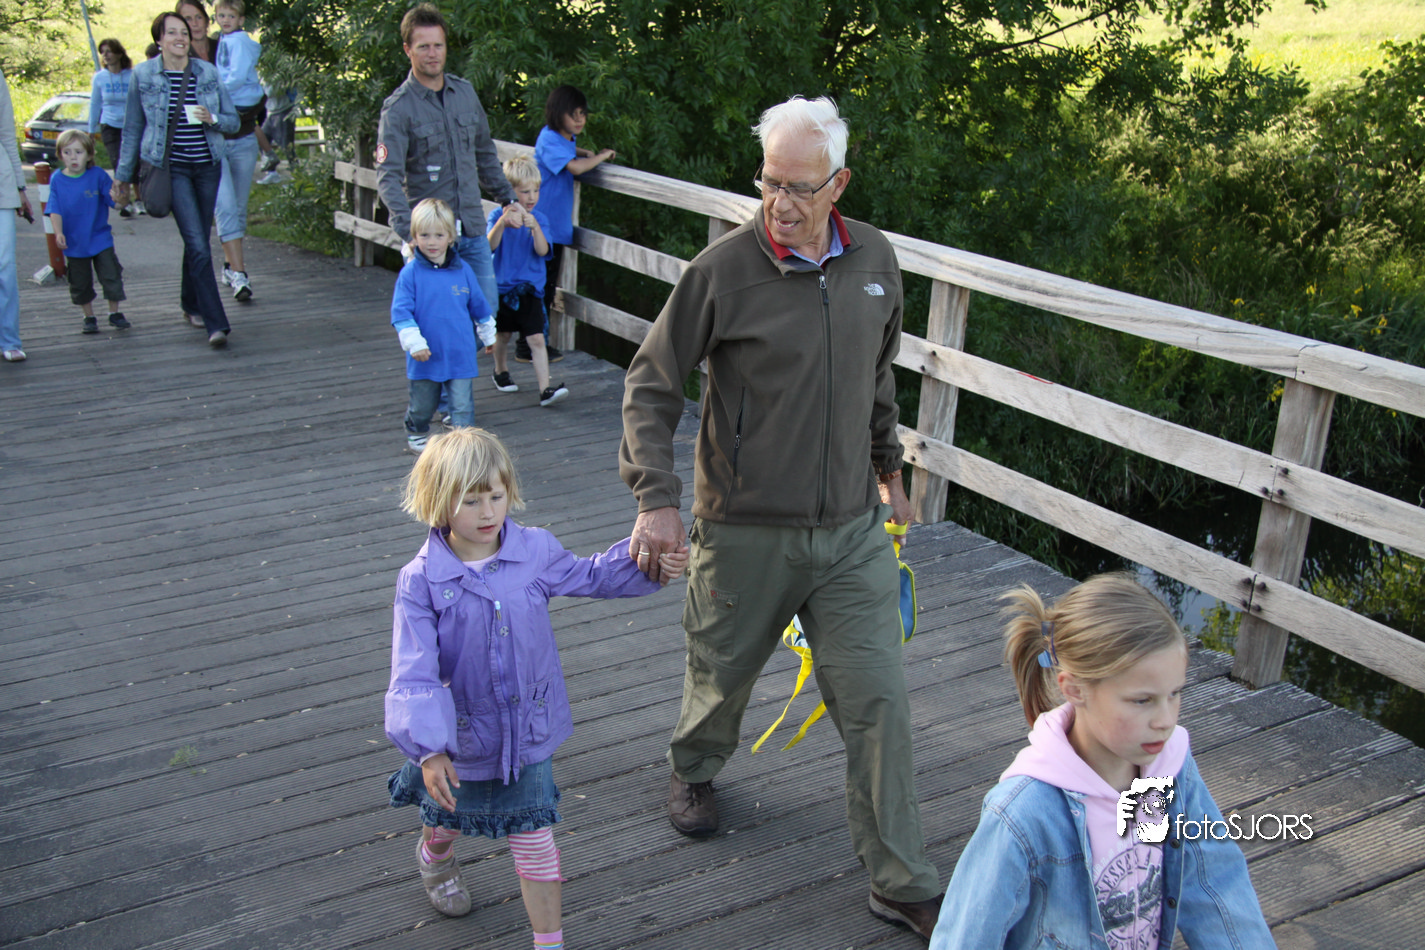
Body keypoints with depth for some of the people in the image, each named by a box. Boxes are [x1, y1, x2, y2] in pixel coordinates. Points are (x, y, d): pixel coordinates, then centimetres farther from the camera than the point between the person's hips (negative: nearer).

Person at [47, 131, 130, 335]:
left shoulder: (98, 175, -6)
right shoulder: (57, 180, -3)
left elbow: (114, 199, -6)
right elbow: (55, 211, -5)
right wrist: (58, 232, -19)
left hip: (101, 240, -1)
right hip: (74, 243, 1)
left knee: (111, 276, 1)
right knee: (80, 283, 10)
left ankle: (115, 313, 18)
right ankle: (89, 317, 25)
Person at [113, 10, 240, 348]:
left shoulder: (207, 72, 5)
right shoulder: (143, 75, 0)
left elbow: (233, 120, 9)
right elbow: (133, 128, 7)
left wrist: (213, 119, -13)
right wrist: (123, 175, 10)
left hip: (208, 166, 3)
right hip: (172, 168, -3)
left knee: (197, 241, 12)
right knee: (198, 246, -13)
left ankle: (191, 306, 34)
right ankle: (216, 323, -15)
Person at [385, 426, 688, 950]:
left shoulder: (536, 550, -9)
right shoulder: (421, 581, -19)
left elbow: (588, 576, 12)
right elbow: (414, 672, -21)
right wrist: (429, 748, -28)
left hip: (527, 730, 1)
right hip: (462, 734, 0)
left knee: (533, 836, 6)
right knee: (448, 815, 27)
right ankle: (435, 854, 64)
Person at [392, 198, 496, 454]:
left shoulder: (463, 270, 0)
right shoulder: (410, 273, -10)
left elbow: (479, 306, 13)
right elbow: (400, 312, -12)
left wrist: (488, 335, 23)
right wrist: (414, 343, -22)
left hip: (460, 355, 1)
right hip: (425, 357, -1)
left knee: (462, 405, -1)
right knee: (422, 405, 18)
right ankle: (416, 433, 43)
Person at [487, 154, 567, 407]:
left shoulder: (539, 219, -1)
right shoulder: (498, 215, -3)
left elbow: (542, 250, -14)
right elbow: (490, 245, -18)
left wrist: (534, 227, -31)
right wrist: (502, 222, -35)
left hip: (530, 289, 0)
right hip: (502, 286, 0)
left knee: (537, 339, -9)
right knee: (503, 335, 16)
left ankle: (545, 388, -14)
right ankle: (501, 371, 41)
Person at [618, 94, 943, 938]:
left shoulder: (875, 260, 1)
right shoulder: (723, 270, -13)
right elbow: (651, 386, -7)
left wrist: (888, 469, 24)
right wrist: (657, 497, -15)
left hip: (852, 529, 3)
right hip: (747, 529, -3)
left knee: (879, 701, 2)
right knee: (723, 676, 17)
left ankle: (903, 884, 15)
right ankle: (695, 769, 52)